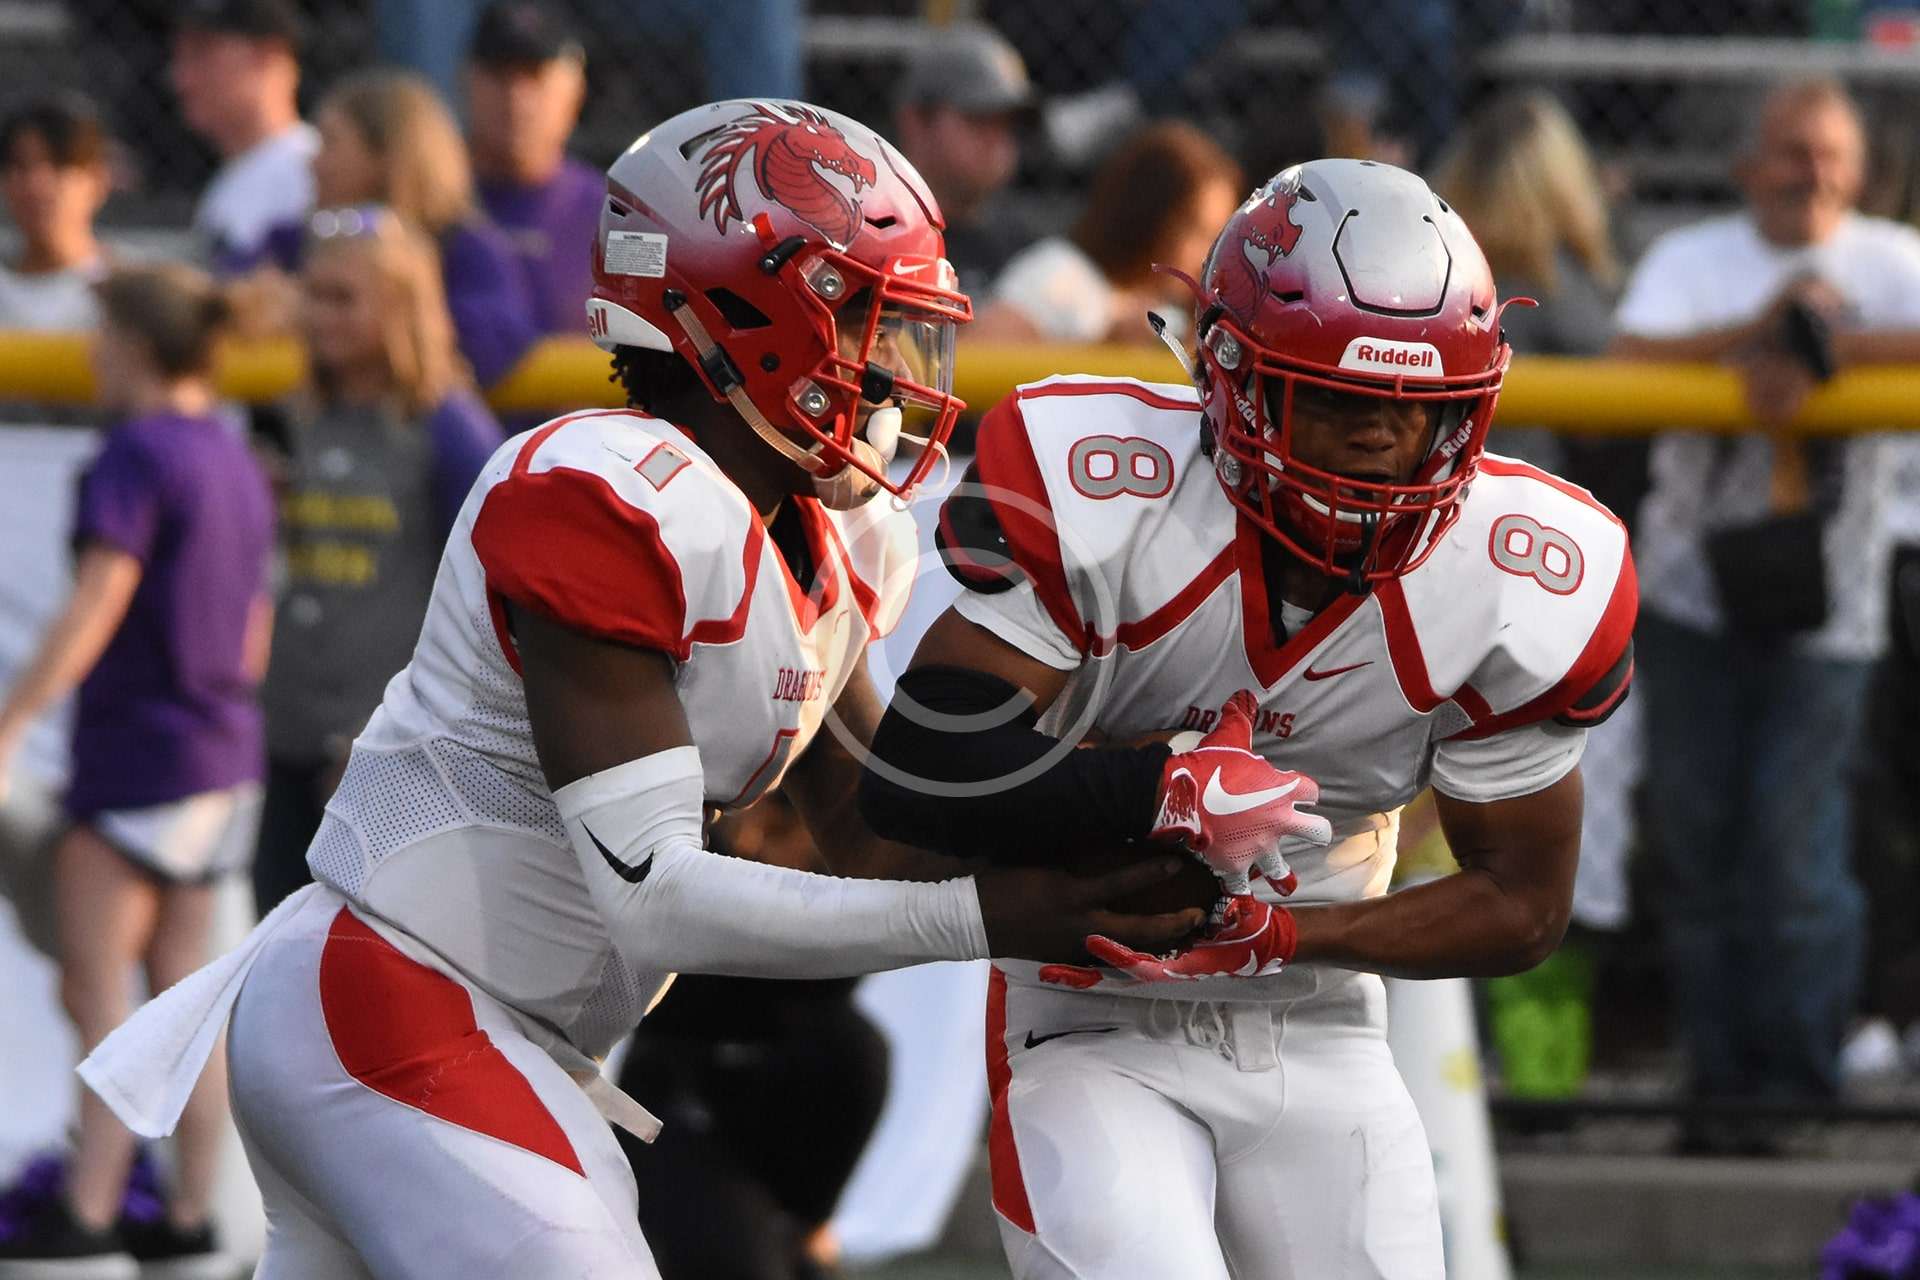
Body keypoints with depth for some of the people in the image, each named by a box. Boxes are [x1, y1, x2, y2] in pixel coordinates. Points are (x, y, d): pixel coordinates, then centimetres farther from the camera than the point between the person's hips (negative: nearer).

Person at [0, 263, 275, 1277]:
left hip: (135, 755, -8)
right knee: (183, 992, 10)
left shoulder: (137, 456, -14)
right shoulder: (236, 463, 12)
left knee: (96, 993, -6)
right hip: (225, 754, 8)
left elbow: (95, 608, -22)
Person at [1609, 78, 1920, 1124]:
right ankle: (1721, 1086, 13)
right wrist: (1760, 332, -20)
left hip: (1820, 611, -2)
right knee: (1694, 840, 4)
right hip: (1693, 595, 2)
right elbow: (1631, 361, -9)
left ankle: (1801, 1091, -1)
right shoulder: (1691, 260, 9)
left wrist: (1817, 349, -25)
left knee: (1795, 849, -10)